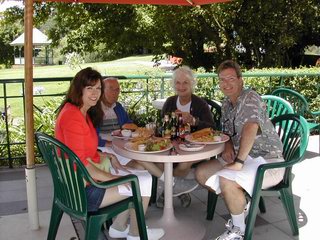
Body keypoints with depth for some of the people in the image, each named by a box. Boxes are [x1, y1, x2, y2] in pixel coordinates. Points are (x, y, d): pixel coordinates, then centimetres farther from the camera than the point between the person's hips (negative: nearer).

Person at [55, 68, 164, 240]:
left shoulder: (81, 112, 10)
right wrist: (112, 178, -17)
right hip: (81, 191, -10)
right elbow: (79, 162, -24)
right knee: (144, 184, -3)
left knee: (137, 177, 18)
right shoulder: (73, 116, -23)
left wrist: (109, 157, 4)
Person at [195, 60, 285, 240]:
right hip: (242, 157, 9)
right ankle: (242, 204, 13)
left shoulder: (250, 97, -16)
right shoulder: (227, 104, 12)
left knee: (226, 180, -33)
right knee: (201, 173, 2)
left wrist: (239, 162, -32)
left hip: (267, 160, -9)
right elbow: (227, 132, 20)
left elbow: (251, 128, -32)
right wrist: (228, 148, -2)